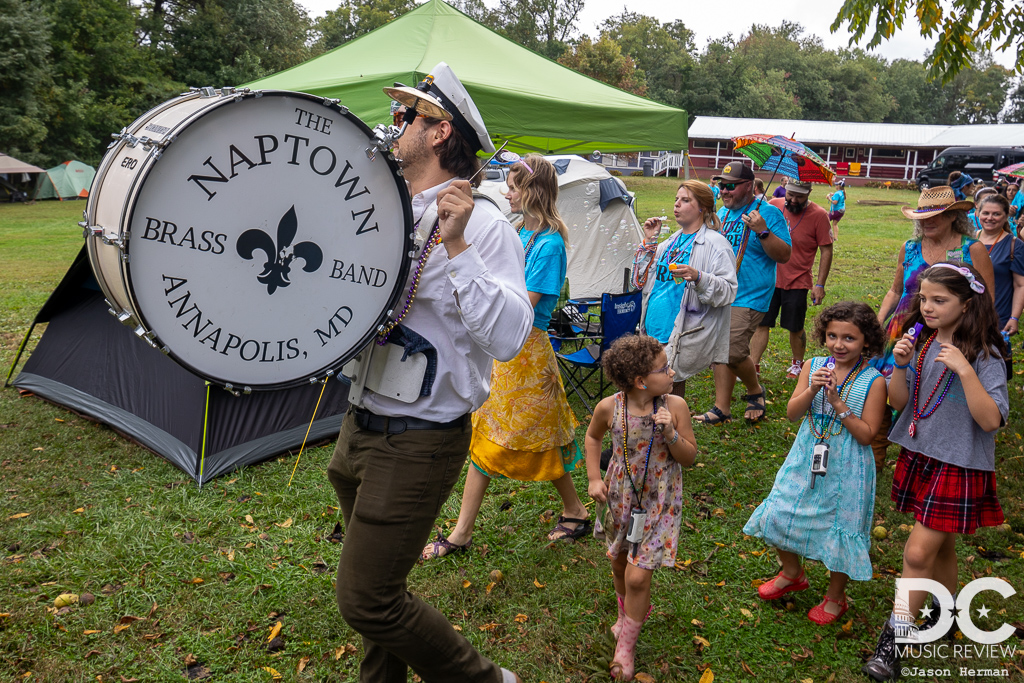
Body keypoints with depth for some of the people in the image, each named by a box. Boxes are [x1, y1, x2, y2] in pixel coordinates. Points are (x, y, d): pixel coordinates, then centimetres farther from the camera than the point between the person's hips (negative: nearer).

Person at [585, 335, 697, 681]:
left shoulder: (675, 407, -16)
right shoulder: (609, 408, -15)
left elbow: (689, 457, -8)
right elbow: (593, 436, 7)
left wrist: (671, 434, -26)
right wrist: (594, 479, 0)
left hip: (659, 501, -2)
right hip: (621, 496, 2)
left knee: (637, 577, -5)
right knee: (619, 564, 21)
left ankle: (625, 646, 19)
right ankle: (628, 614, 53)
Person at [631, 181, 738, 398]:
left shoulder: (715, 243, -6)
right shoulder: (673, 240, 17)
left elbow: (728, 290, -14)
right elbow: (643, 280, 19)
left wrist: (698, 277, -30)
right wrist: (649, 242, 12)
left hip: (685, 338, -7)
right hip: (655, 330, 8)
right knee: (673, 387, 12)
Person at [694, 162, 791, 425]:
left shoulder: (768, 213, -7)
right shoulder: (722, 213, 15)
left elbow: (784, 255, -12)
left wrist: (762, 231, -24)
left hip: (749, 297, -7)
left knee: (733, 351, -15)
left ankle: (755, 391, 14)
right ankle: (721, 409, 15)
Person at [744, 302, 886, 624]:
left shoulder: (873, 381, -13)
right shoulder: (813, 367, -3)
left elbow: (867, 435, -16)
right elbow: (792, 413, -5)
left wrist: (838, 402, -23)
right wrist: (812, 390, -22)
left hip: (845, 470, -4)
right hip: (806, 461, 4)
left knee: (839, 528, 8)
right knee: (780, 515, 10)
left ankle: (835, 597, 35)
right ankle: (792, 573, 40)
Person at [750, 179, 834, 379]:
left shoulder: (818, 215, -10)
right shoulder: (773, 206, 0)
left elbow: (826, 251, -7)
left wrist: (820, 285, -9)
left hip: (797, 283, -3)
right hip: (769, 279, 3)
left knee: (795, 328, 9)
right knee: (760, 323, 2)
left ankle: (798, 364, 30)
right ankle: (753, 366, 9)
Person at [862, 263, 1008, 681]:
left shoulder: (983, 355, -15)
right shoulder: (920, 345, 2)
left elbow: (991, 420, -21)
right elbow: (898, 403, 3)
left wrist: (965, 370, -29)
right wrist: (900, 365, -13)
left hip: (959, 466, -5)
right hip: (918, 455, 6)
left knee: (918, 552, -6)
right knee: (939, 547, 20)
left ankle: (894, 641, 6)